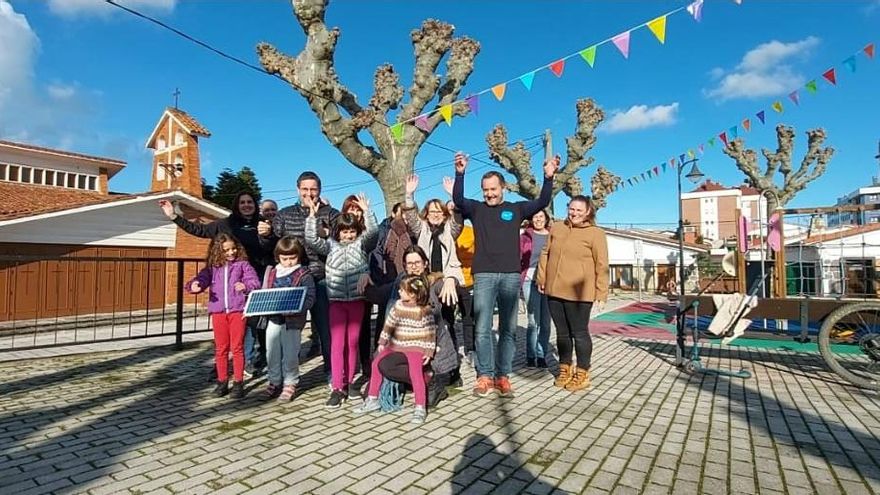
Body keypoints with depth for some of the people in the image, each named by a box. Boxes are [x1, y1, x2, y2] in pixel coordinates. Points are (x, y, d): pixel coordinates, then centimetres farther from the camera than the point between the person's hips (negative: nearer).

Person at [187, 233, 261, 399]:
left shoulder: (243, 264, 4)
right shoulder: (212, 267, 11)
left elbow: (255, 281, -4)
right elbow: (203, 278, -3)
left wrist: (245, 286, -24)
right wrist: (195, 285, -25)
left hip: (237, 310, -2)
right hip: (218, 311, 3)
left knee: (237, 347, 3)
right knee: (220, 348, 11)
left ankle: (238, 382, 12)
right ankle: (222, 381, 22)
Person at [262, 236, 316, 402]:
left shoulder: (304, 274, -5)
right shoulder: (271, 272, 8)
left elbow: (309, 298, -10)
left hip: (293, 321, -4)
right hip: (273, 319, 4)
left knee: (290, 354, 5)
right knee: (272, 353, 12)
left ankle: (290, 384, 21)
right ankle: (274, 381, 30)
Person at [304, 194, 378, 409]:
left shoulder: (360, 243, 7)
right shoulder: (330, 245, 6)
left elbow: (372, 230, -7)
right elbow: (311, 240, -7)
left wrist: (366, 210, -12)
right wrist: (312, 216, -11)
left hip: (356, 299, 1)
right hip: (337, 300, -1)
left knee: (352, 342, 7)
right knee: (337, 343, -4)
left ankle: (348, 382, 18)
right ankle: (337, 388, -2)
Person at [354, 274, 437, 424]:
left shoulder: (425, 311, -14)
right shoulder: (398, 305, 1)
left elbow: (430, 333, -8)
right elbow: (389, 324, 10)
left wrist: (429, 352, -11)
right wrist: (382, 342, 10)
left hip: (415, 346, -6)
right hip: (396, 344, 6)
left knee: (415, 372, -25)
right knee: (377, 362, 1)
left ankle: (420, 408, -15)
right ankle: (372, 400, 15)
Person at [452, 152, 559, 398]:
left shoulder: (516, 209, 9)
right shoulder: (476, 209, 7)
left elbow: (542, 203, 1)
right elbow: (458, 200, -9)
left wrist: (548, 177, -14)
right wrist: (460, 173, -24)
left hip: (511, 276, 1)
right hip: (484, 275, -1)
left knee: (508, 329, 5)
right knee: (483, 329, 0)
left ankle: (503, 376, 15)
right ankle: (485, 376, 10)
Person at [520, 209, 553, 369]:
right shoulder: (525, 236, 7)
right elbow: (518, 259, 5)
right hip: (531, 281, -2)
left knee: (545, 321, 6)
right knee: (534, 321, -3)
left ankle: (542, 356, 17)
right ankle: (530, 356, 11)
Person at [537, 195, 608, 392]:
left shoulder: (595, 233, -4)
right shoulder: (556, 228, 11)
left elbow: (602, 266, -6)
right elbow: (545, 254, 15)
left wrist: (601, 293, -8)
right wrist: (541, 278, 10)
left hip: (578, 294, -5)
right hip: (554, 291, 5)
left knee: (579, 333, 5)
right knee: (562, 332, 15)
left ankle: (582, 374, 19)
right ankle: (564, 369, 29)